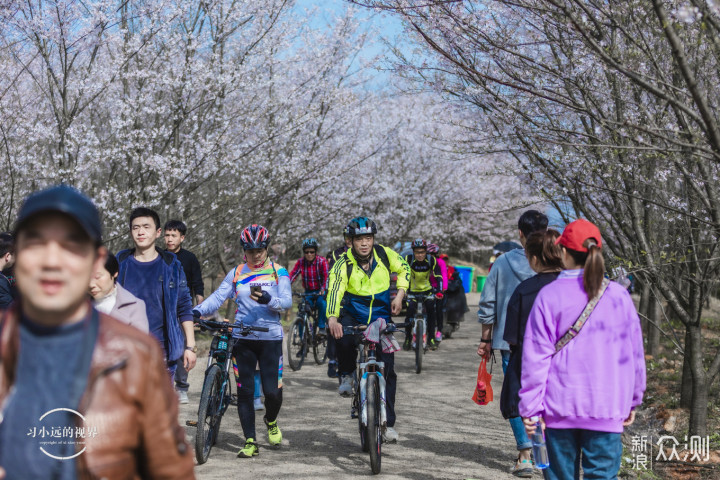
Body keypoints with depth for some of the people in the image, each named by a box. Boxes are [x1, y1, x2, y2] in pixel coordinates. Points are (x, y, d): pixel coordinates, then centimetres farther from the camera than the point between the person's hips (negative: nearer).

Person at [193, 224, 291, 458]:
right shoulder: (236, 273, 9)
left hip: (270, 338, -1)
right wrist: (197, 311, -18)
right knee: (245, 392, -1)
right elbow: (218, 297, 0)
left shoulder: (278, 272, 5)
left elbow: (286, 301, -7)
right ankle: (250, 442, 7)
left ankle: (271, 422, 26)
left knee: (273, 392, -7)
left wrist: (268, 300, -28)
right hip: (242, 339, 1)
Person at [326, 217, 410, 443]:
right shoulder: (343, 264, -17)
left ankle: (388, 422, 8)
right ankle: (346, 376, -6)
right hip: (353, 316, -2)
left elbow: (404, 269, 11)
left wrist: (400, 295, -3)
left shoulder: (385, 254, -8)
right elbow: (334, 290, -32)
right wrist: (332, 318, -48)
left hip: (380, 318, 2)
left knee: (387, 369, -3)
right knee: (343, 338, -37)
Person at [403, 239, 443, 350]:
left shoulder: (432, 260, -16)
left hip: (427, 290, 1)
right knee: (410, 312, -16)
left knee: (432, 310, -19)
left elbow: (438, 277, -20)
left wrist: (438, 291, -35)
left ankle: (431, 338, -8)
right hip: (413, 291, -1)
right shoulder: (409, 259, -19)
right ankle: (407, 338, 2)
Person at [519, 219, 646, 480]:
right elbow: (634, 353, 8)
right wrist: (632, 401, 19)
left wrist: (530, 407, -1)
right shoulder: (619, 296, 0)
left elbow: (536, 357, -6)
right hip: (606, 409, 1)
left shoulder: (549, 295, -5)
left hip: (560, 404, 0)